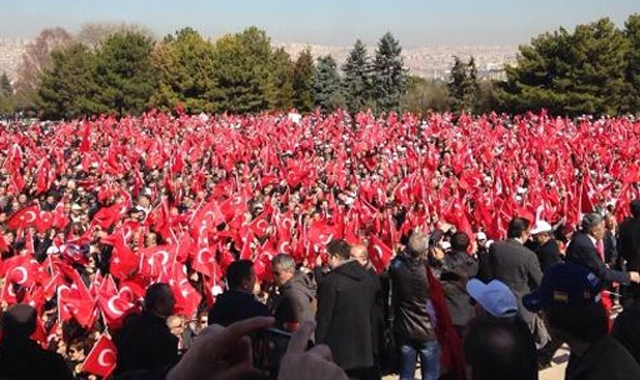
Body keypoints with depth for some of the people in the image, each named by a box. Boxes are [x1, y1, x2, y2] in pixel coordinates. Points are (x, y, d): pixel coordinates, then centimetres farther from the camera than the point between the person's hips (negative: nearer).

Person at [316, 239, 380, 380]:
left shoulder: (330, 282, -17)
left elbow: (323, 319, -15)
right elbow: (374, 313, 11)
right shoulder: (368, 278, 4)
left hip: (339, 351, -6)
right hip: (365, 348, 6)